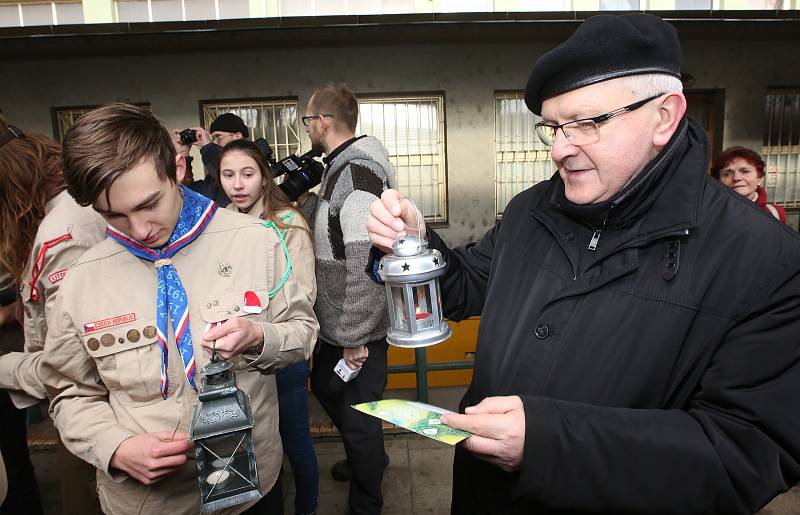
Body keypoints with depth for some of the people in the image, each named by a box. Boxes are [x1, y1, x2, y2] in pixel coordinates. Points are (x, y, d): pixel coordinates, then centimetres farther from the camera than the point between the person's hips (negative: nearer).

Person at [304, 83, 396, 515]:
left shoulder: (357, 173, -23)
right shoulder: (338, 167, 10)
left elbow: (364, 264, -28)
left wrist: (353, 337, -22)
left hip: (355, 333, -10)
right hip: (335, 325, 10)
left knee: (357, 414, 7)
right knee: (325, 387, 26)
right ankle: (366, 458, 50)